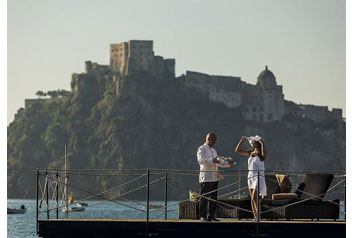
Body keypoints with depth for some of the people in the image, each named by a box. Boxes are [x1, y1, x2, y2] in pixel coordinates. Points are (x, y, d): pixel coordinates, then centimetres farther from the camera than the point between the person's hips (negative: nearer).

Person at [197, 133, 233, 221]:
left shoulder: (213, 150, 22)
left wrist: (227, 163, 12)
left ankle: (211, 216, 10)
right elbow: (200, 161, -18)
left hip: (214, 177, 8)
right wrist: (212, 160, -27)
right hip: (206, 177, -8)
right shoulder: (201, 149, -2)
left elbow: (218, 163, 28)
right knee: (204, 197, -7)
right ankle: (203, 216, -5)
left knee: (213, 197, 6)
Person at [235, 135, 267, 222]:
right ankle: (255, 217, 11)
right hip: (250, 177, 7)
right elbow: (237, 150, 10)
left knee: (254, 198, -15)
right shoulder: (250, 153, 11)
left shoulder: (261, 154, -6)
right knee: (252, 199, 6)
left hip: (258, 177, -7)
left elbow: (264, 153, -30)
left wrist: (262, 142, -30)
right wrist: (242, 141, 1)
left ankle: (258, 216, -8)